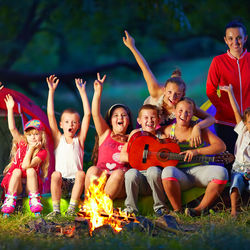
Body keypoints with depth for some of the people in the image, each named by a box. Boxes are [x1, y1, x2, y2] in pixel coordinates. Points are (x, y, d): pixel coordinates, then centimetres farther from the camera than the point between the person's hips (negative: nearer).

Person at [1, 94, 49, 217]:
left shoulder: (42, 152, -4)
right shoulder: (21, 144, 5)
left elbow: (26, 166, -17)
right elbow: (12, 128, -6)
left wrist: (31, 149, -14)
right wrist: (10, 109, -12)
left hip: (30, 184, -2)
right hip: (13, 183, 2)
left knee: (30, 170, -28)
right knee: (17, 171, -28)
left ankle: (34, 200, -30)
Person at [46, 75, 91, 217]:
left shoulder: (79, 140, 9)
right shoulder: (58, 139, 10)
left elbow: (87, 115, 2)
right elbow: (50, 115, 3)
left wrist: (82, 91, 3)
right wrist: (51, 91, 0)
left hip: (75, 182, 0)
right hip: (61, 183, 0)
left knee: (81, 173, -30)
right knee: (56, 174, -30)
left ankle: (72, 208, -27)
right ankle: (56, 209, -26)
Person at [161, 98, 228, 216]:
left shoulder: (199, 129, 5)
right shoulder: (169, 130, 8)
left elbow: (221, 146, -3)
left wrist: (197, 151, -16)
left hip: (199, 170, 1)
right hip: (180, 174, 0)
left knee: (221, 172, -30)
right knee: (168, 171, -36)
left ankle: (200, 209, -18)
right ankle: (177, 210, -19)